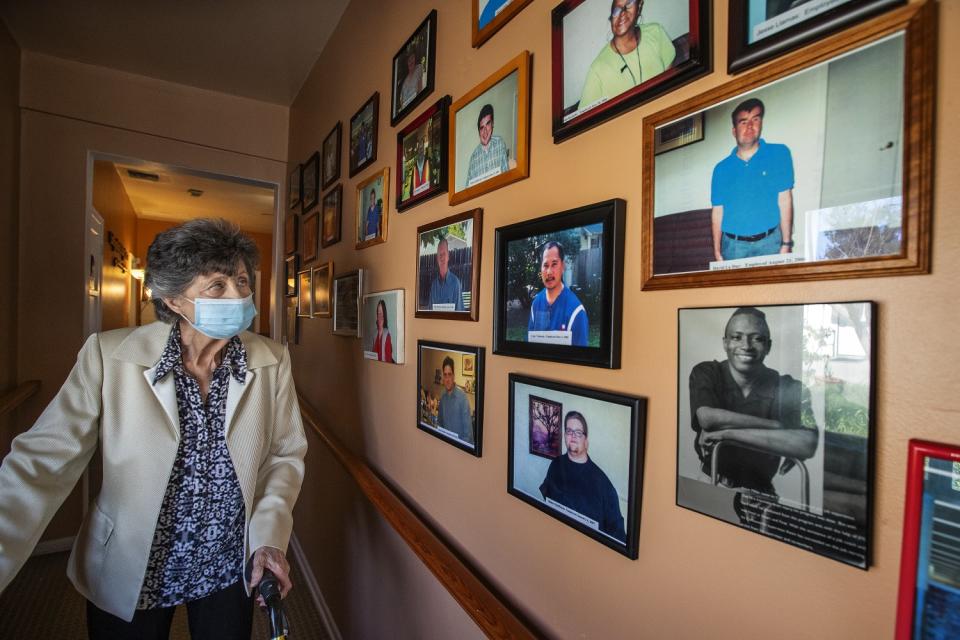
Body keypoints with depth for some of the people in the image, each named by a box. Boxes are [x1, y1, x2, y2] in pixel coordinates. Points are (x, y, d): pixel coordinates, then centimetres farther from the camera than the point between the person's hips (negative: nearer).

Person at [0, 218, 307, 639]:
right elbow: (41, 463, -17)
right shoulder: (108, 355, -17)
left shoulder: (272, 362, -13)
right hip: (127, 578, -1)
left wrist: (270, 536, -12)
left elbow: (286, 454, -4)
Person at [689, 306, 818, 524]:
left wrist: (727, 433, -24)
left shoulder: (789, 388, -7)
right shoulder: (705, 373, -5)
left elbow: (807, 445, -23)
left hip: (759, 492, 1)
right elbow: (707, 418, -23)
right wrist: (777, 426, -19)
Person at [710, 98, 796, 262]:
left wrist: (786, 244, -5)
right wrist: (717, 252, 1)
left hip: (769, 241, -1)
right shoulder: (722, 168, 5)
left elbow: (784, 200, -2)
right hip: (733, 245, 1)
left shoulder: (779, 154, 2)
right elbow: (718, 211, 5)